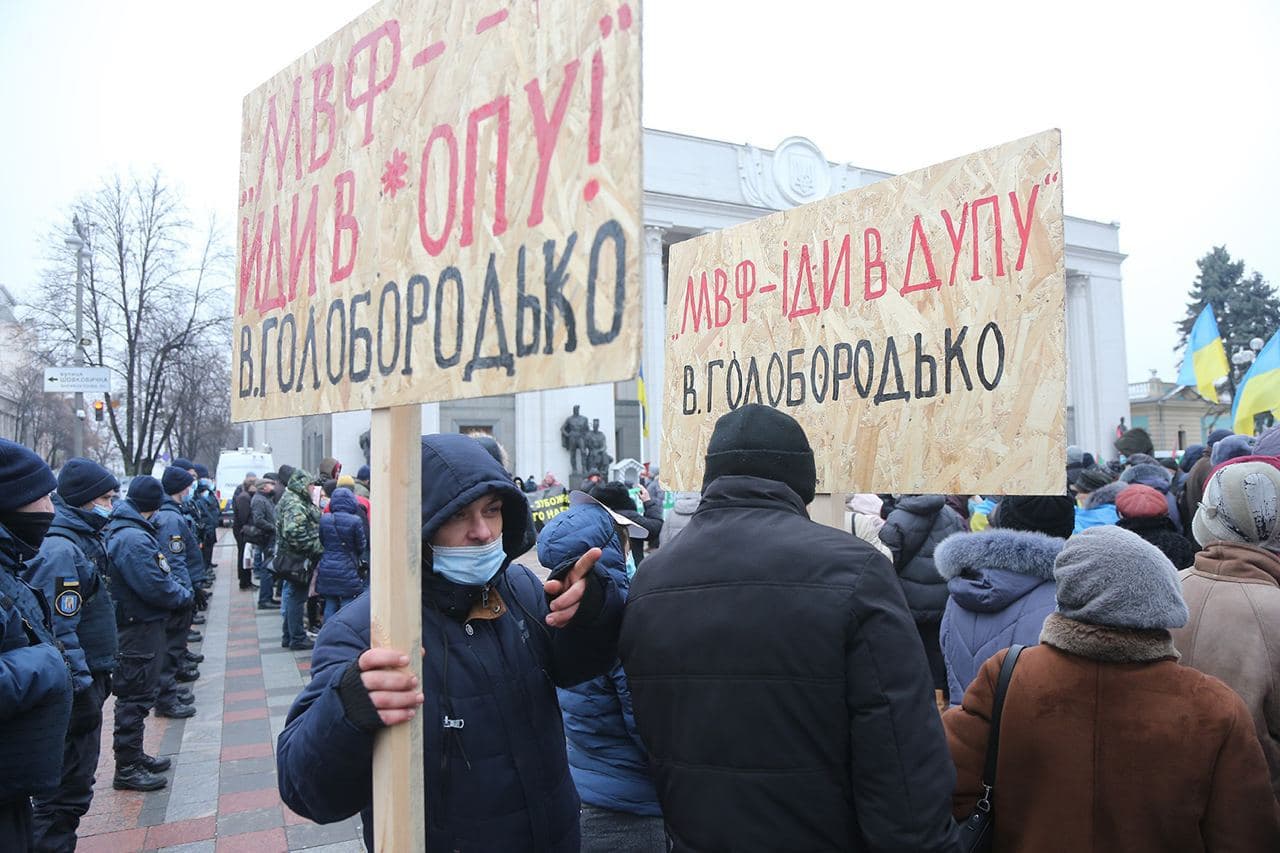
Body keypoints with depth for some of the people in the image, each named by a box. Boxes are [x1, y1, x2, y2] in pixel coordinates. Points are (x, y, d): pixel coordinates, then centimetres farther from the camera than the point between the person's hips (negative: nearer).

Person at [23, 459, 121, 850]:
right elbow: (60, 630, -24)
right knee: (69, 785, 0)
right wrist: (82, 686, -22)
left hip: (88, 679, 10)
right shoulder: (60, 551, -21)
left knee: (79, 774, 19)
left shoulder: (85, 541, 11)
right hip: (73, 688, -10)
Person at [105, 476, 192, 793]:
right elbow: (155, 587, -25)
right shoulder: (132, 538, -22)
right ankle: (127, 769, 7)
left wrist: (179, 590, 2)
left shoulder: (132, 531, 12)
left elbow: (161, 574, 15)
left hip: (143, 625, 11)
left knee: (139, 694, 20)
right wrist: (184, 596, -10)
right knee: (136, 697, -2)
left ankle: (134, 755, 32)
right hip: (140, 627, -11)